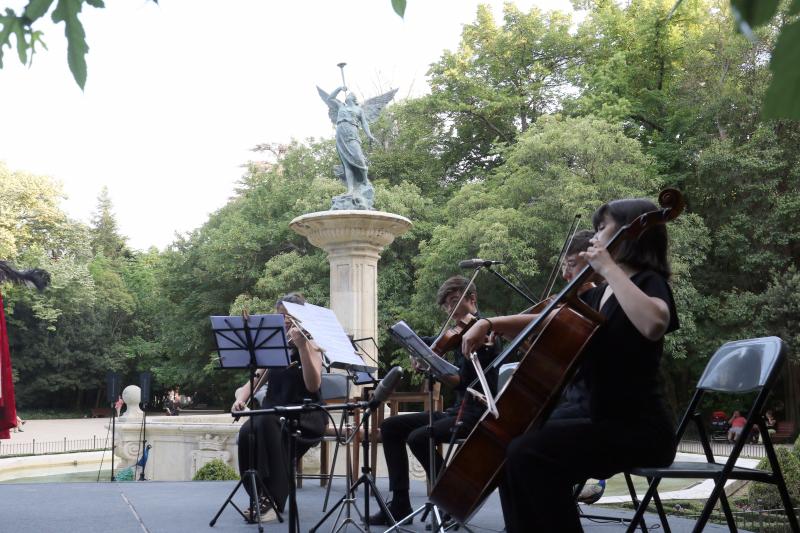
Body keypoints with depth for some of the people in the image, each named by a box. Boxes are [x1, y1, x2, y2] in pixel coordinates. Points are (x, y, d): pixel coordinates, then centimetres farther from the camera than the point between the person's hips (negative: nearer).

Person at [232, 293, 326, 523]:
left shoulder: (311, 345, -1)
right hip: (274, 411, 4)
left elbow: (313, 385, -17)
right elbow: (255, 381, 11)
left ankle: (274, 498, -31)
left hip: (307, 413, -4)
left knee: (267, 423, -36)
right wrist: (241, 398, -11)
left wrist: (302, 346, -25)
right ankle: (259, 495, -16)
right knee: (247, 432, -31)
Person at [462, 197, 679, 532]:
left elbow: (653, 324, -36)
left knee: (527, 454, -26)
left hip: (638, 429, -10)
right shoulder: (599, 293, 15)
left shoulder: (648, 282, -11)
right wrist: (490, 324, 5)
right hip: (600, 417, 10)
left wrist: (609, 268, -26)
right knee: (511, 442, 16)